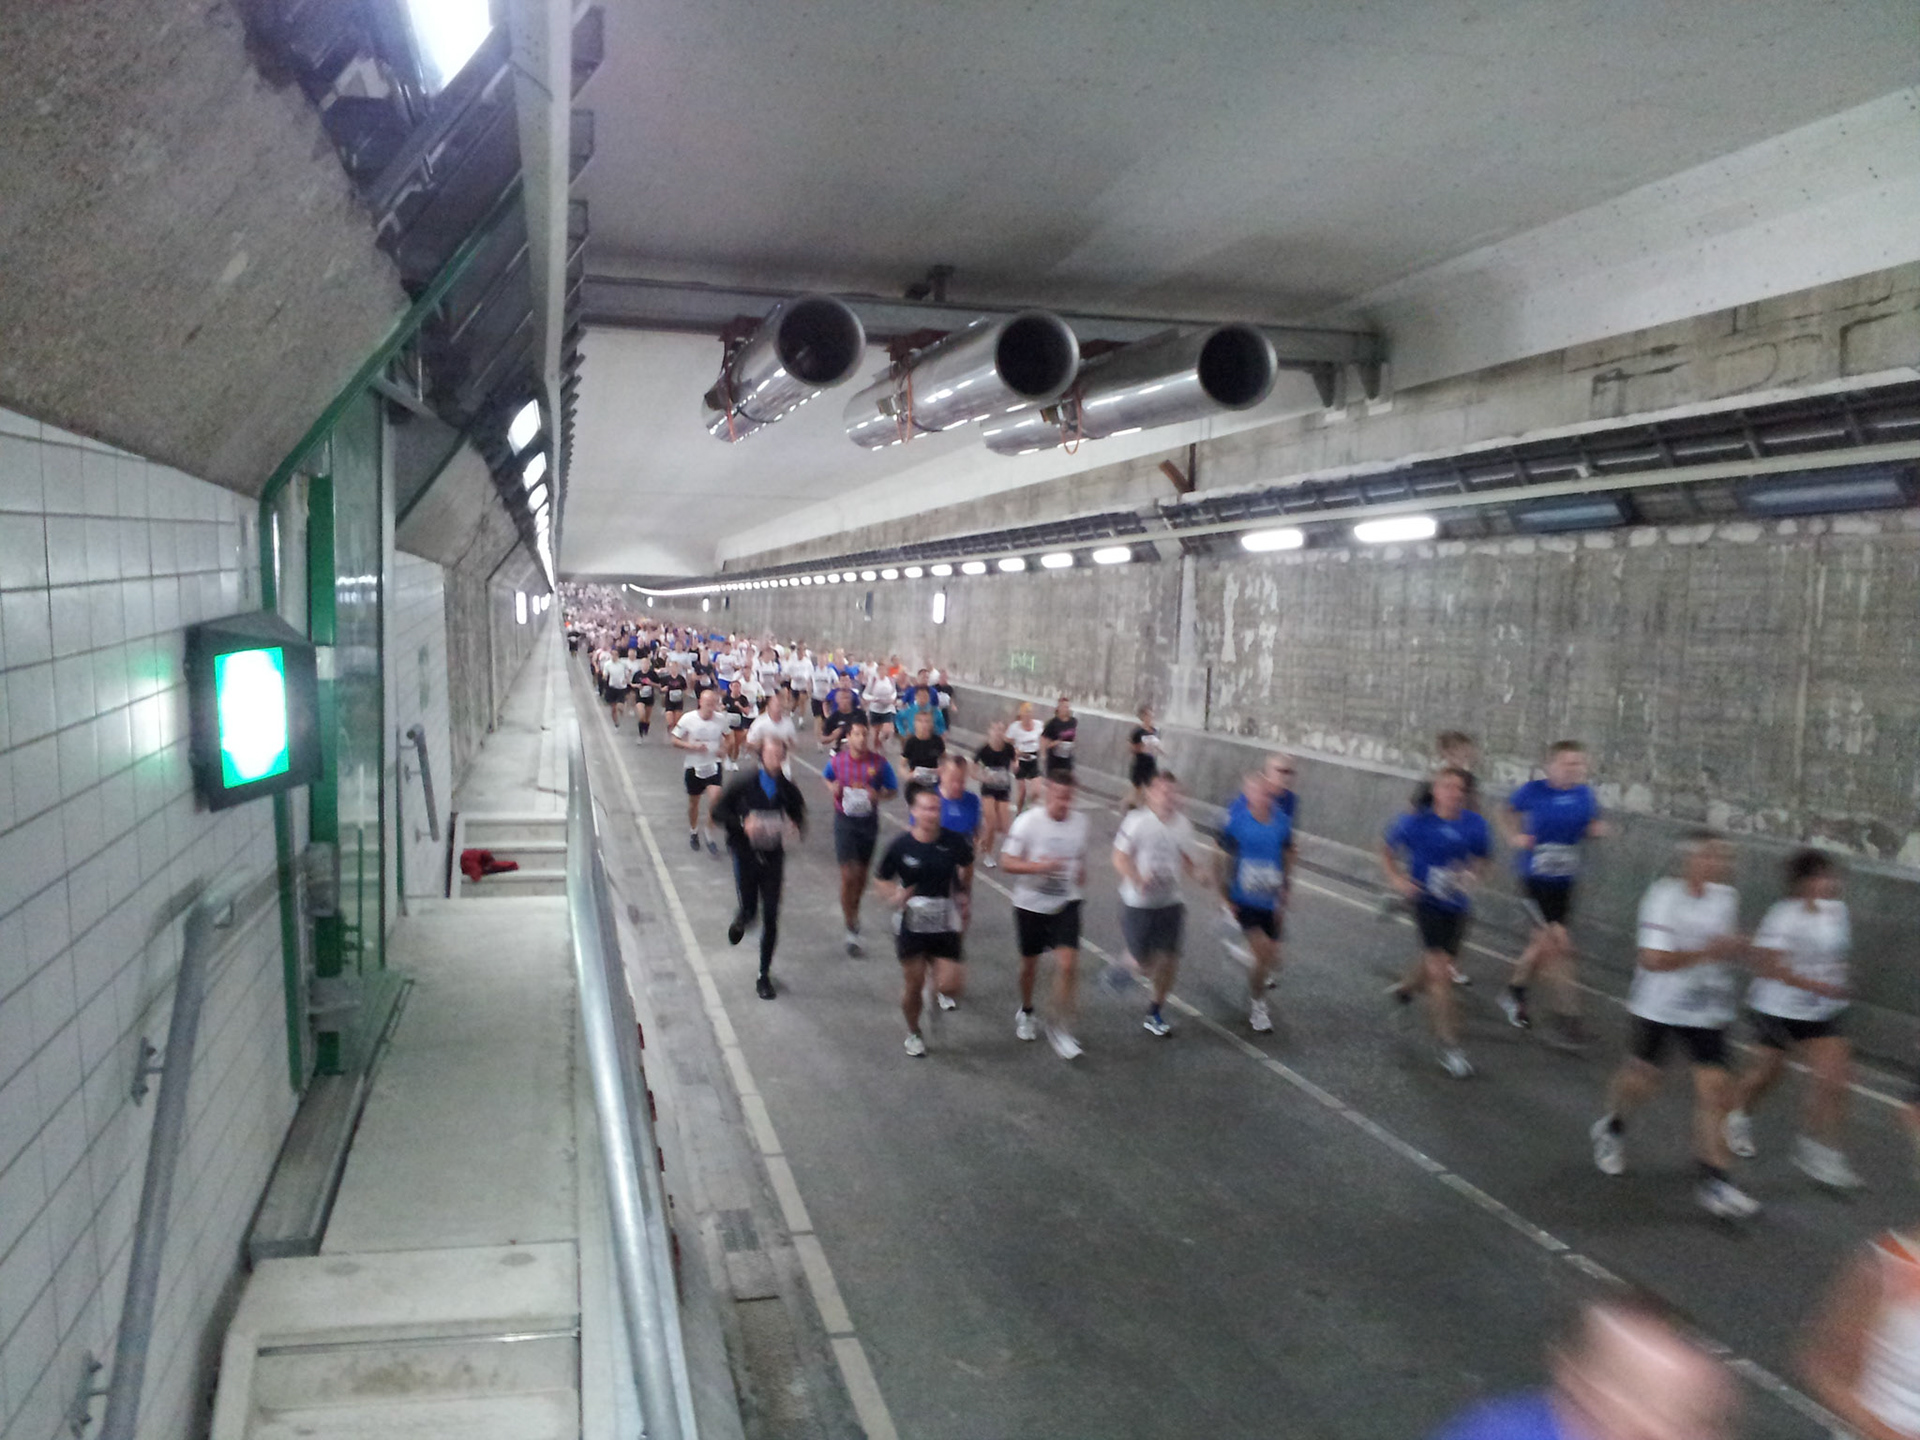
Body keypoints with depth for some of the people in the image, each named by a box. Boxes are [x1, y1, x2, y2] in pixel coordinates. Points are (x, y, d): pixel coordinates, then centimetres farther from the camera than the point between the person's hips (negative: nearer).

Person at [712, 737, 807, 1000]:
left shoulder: (788, 790, -4)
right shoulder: (745, 785, -9)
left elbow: (799, 817, 8)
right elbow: (718, 810, -4)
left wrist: (796, 828, -15)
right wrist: (742, 824, -19)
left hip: (773, 857, 2)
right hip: (746, 856, -2)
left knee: (771, 917, 2)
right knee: (749, 910, 1)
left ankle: (764, 975, 17)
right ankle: (740, 921, 43)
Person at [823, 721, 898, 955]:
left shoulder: (879, 762, -8)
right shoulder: (837, 762, -7)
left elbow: (892, 789, 0)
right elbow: (827, 779, 14)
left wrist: (878, 795, -20)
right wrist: (833, 788, -8)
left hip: (869, 820, 2)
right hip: (845, 820, -2)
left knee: (862, 874, 17)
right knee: (848, 874, -8)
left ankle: (852, 909, 45)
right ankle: (851, 929, 0)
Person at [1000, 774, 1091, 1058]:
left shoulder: (1080, 821, -4)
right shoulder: (1027, 822, -17)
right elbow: (1007, 862, -17)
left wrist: (1080, 873, 5)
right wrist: (1040, 866, -30)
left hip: (1066, 904, 2)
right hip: (1031, 904, -2)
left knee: (1066, 965, -12)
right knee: (1030, 965, 14)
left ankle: (1060, 1027, 3)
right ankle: (1026, 1012, 42)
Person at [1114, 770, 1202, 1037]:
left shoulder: (1184, 824, 0)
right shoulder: (1137, 822, -15)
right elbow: (1120, 858, -13)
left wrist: (1195, 874, -7)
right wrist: (1139, 879, -31)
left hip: (1170, 901, 4)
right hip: (1138, 902, -4)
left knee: (1169, 959, 2)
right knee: (1141, 957, 3)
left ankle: (1155, 1014, 20)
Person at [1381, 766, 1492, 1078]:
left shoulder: (1474, 824, -4)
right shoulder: (1416, 822, -13)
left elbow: (1482, 859, 13)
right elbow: (1387, 851, 3)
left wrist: (1472, 875, -9)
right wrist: (1397, 879, -12)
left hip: (1457, 906, 4)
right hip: (1427, 903, -4)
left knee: (1436, 965, 20)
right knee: (1439, 973, -10)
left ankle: (1405, 987, 54)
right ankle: (1449, 1047, -1)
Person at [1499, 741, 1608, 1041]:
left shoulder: (1585, 795, -1)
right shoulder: (1533, 791, -11)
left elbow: (1591, 827, 13)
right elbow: (1507, 811, 7)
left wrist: (1597, 829, -9)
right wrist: (1515, 837, -8)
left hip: (1565, 880, 5)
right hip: (1535, 878, -5)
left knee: (1544, 940, 17)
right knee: (1559, 943, -12)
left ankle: (1514, 991, 40)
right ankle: (1567, 1015, -2)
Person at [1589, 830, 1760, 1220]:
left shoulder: (1727, 897, 2)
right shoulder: (1664, 897, -20)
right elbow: (1654, 959, -27)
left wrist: (1733, 948, -1)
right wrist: (1708, 953, -22)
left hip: (1708, 1011, 4)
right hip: (1659, 1008, -4)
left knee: (1714, 1087, -5)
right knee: (1642, 1078, 11)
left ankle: (1715, 1181, 1)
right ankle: (1611, 1129, 42)